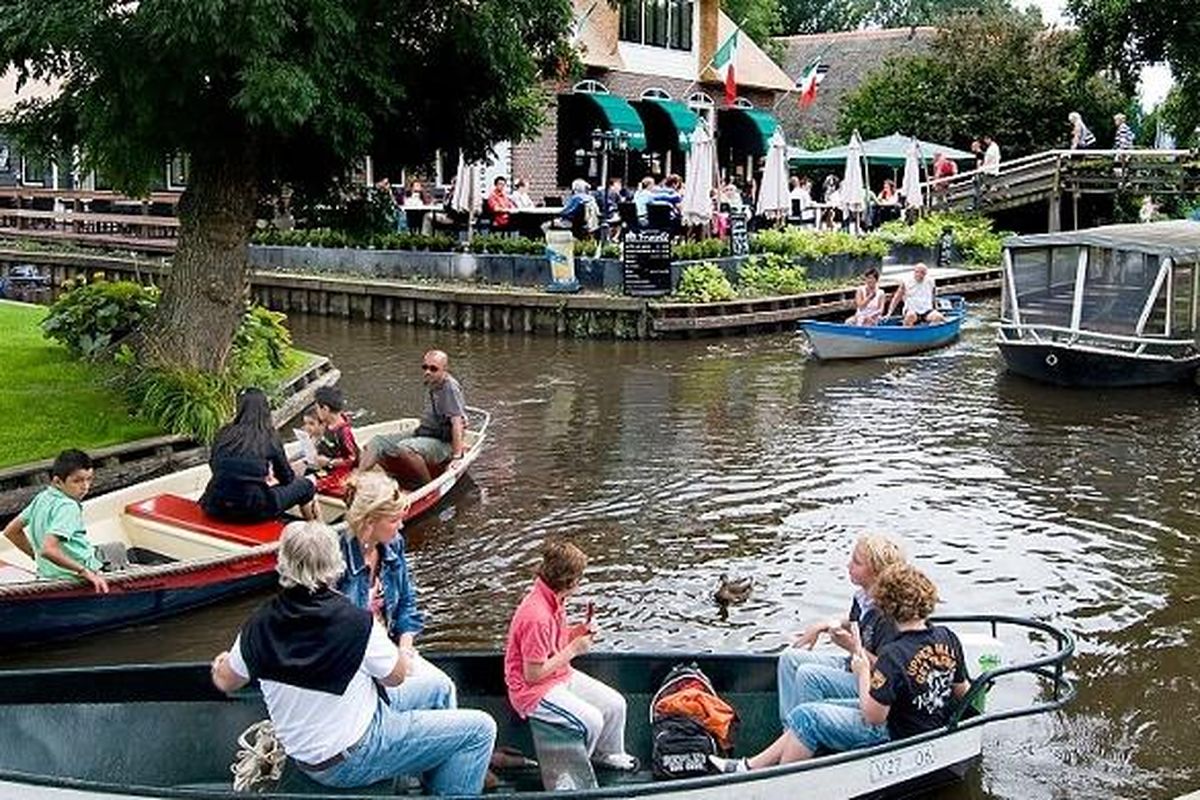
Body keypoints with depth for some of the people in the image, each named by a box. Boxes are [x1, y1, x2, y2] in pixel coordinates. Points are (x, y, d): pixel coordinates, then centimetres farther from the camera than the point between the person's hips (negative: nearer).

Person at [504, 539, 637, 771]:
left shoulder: (552, 598, -2)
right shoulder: (537, 616, -32)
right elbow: (533, 674, -26)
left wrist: (576, 632, -3)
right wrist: (573, 650, -19)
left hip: (562, 675, 10)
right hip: (533, 691, -10)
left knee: (615, 704, 4)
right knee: (591, 721, -23)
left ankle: (608, 754, 28)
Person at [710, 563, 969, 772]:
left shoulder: (894, 655, -28)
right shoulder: (948, 638, -6)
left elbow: (873, 716, -24)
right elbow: (962, 691, 5)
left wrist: (863, 673, -10)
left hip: (895, 738, -9)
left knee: (805, 717, -5)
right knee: (818, 713, 13)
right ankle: (751, 766, 15)